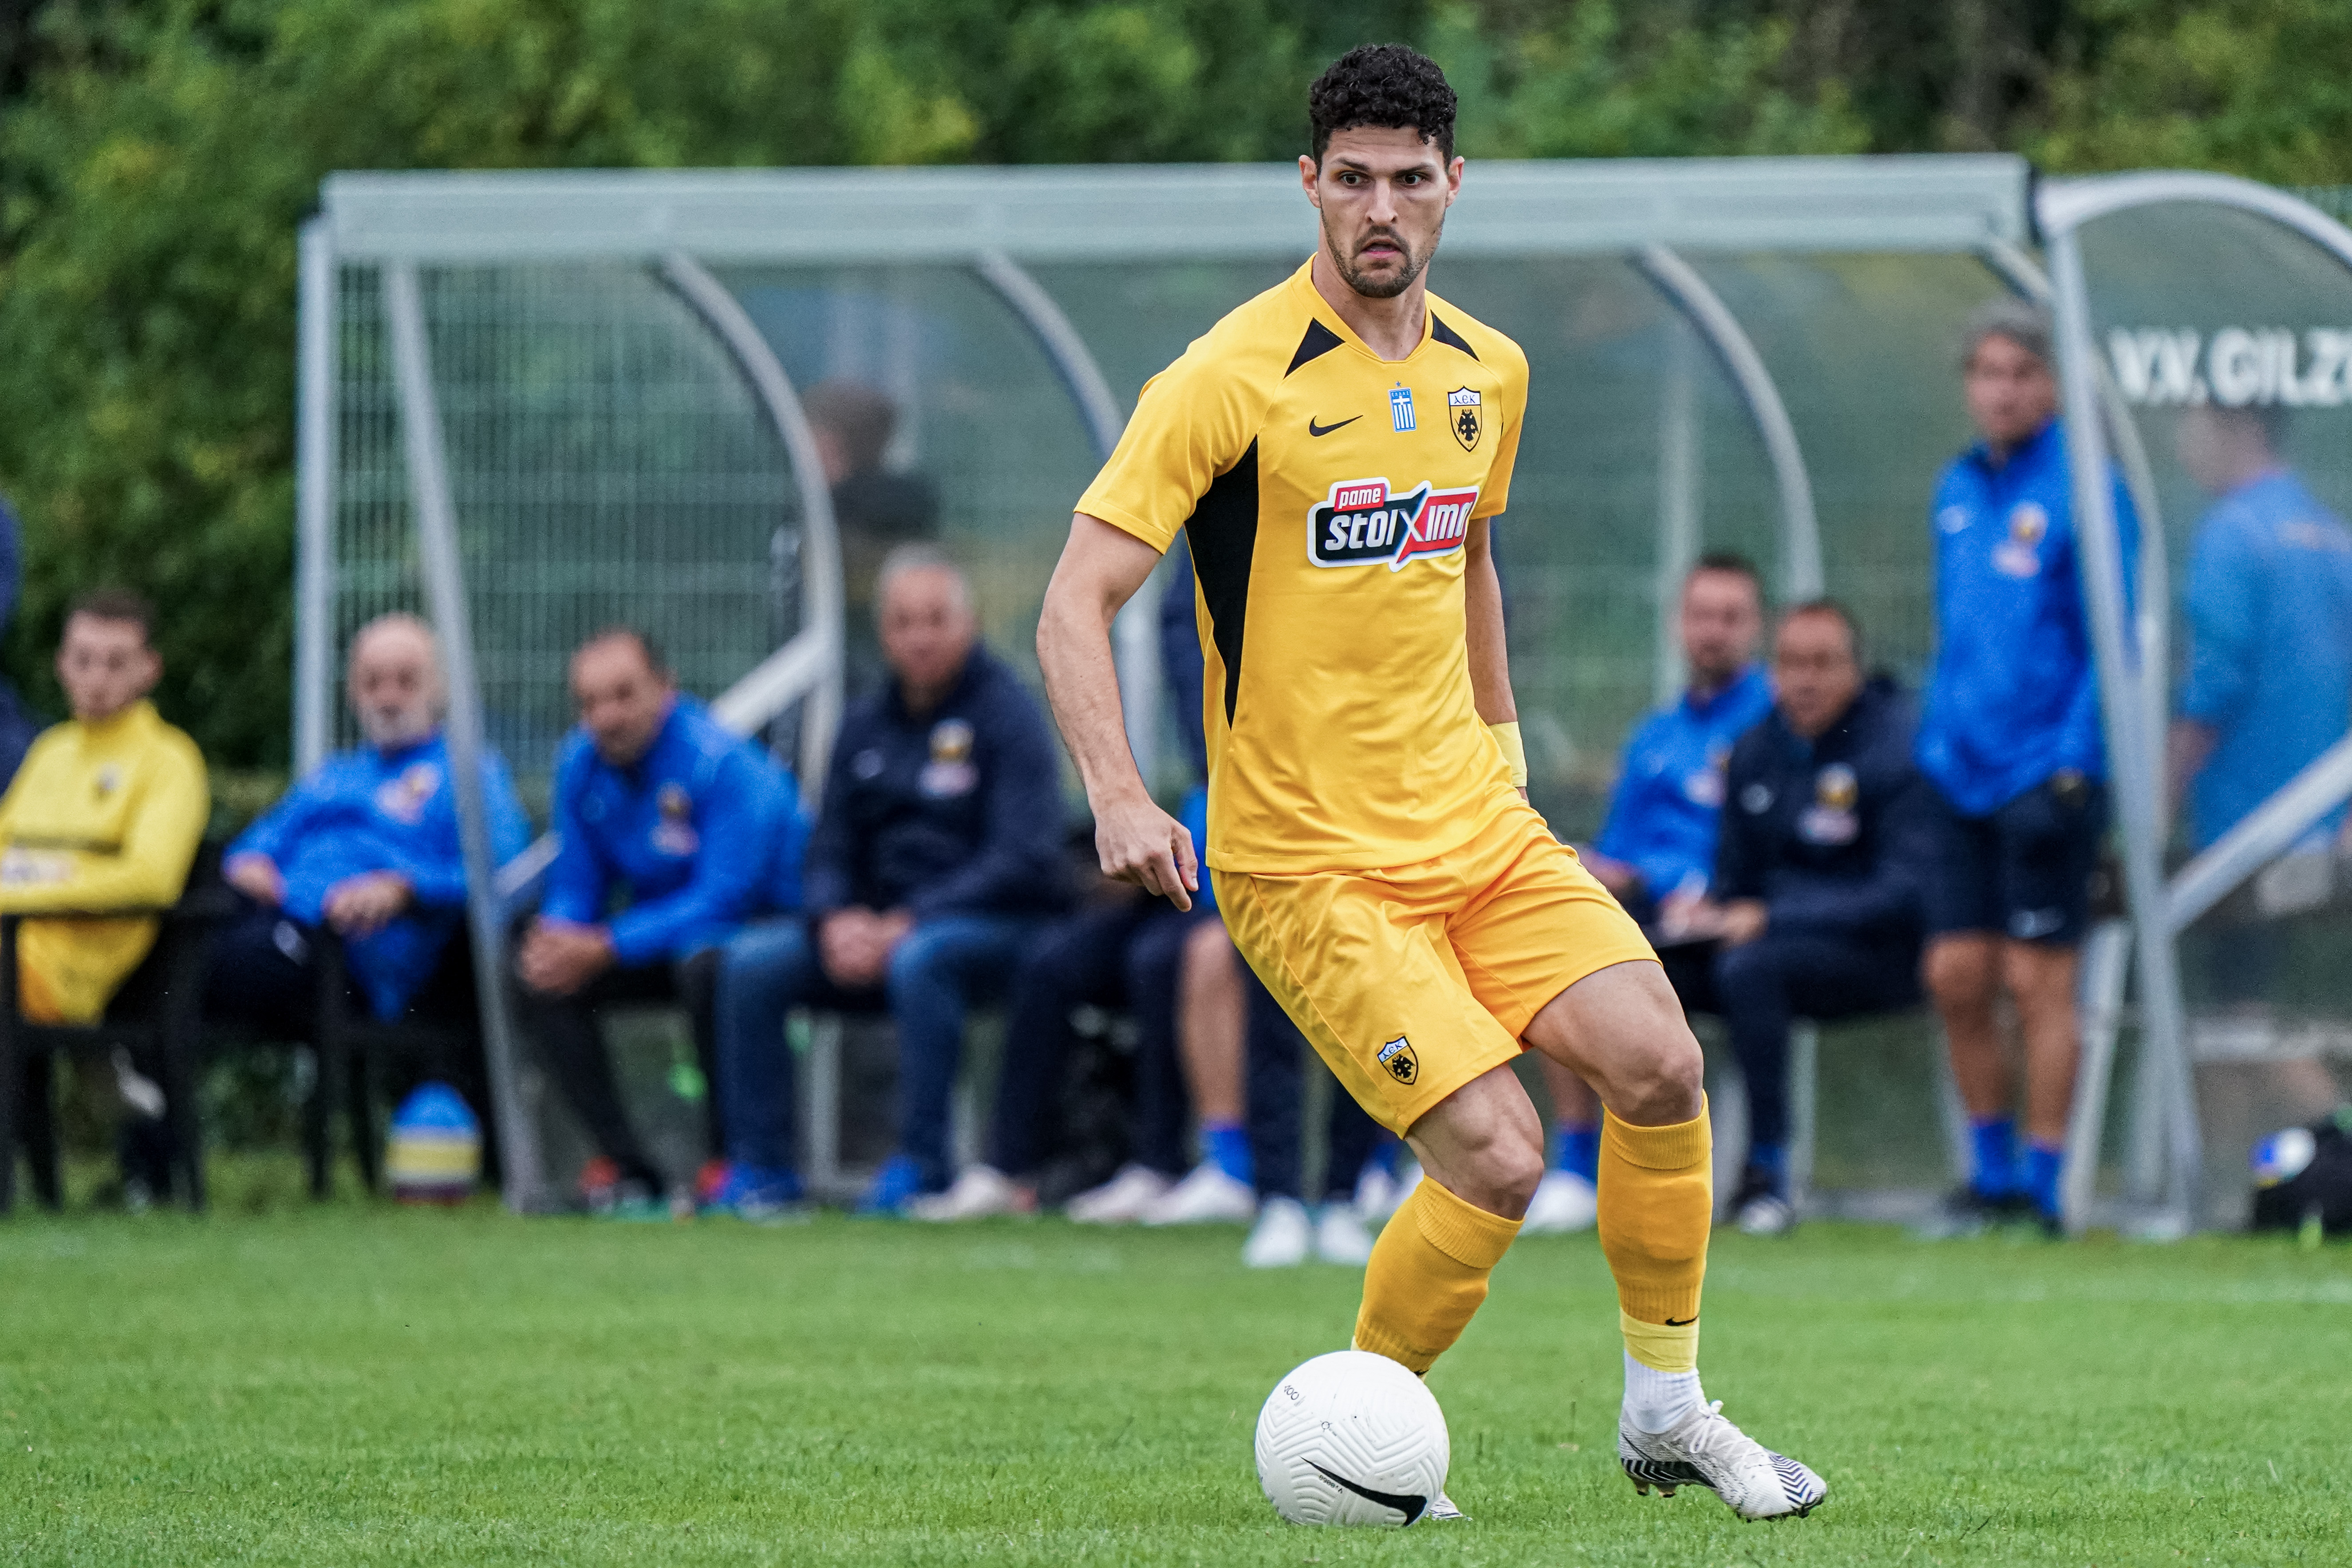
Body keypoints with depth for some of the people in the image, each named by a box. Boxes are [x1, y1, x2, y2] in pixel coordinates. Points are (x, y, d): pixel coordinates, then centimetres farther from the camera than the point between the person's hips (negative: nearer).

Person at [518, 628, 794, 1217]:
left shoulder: (723, 764, -23)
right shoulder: (581, 765, -1)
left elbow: (725, 900, -28)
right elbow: (575, 885, 7)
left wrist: (604, 948, -31)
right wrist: (554, 939, -19)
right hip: (661, 933, 7)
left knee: (705, 963, -40)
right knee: (541, 976, -15)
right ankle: (625, 1168, -14)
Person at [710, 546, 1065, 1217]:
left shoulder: (1007, 714, -6)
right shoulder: (866, 726, 13)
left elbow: (1023, 861, -15)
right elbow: (830, 851, 14)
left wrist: (906, 925, -21)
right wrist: (838, 921, -10)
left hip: (996, 923, -6)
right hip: (877, 923, 6)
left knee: (919, 961, -38)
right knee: (752, 962, -15)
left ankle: (920, 1168, -31)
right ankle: (759, 1169, -11)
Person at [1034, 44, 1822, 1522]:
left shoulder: (1486, 373, 8)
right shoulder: (1232, 379, -12)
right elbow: (1077, 605, -14)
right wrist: (1120, 798, -27)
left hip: (1477, 830, 6)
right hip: (1309, 860, -6)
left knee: (1659, 1066, -13)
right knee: (1497, 1156, -18)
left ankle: (1667, 1409, 5)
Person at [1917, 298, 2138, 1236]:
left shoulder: (2082, 490, -8)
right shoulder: (1957, 492, 14)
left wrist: (2071, 770, -15)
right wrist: (1933, 750, 15)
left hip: (2048, 776, -7)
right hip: (1966, 775, 7)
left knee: (2038, 981, -4)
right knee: (1955, 976, 5)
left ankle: (2042, 1188, 1)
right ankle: (1992, 1174, 17)